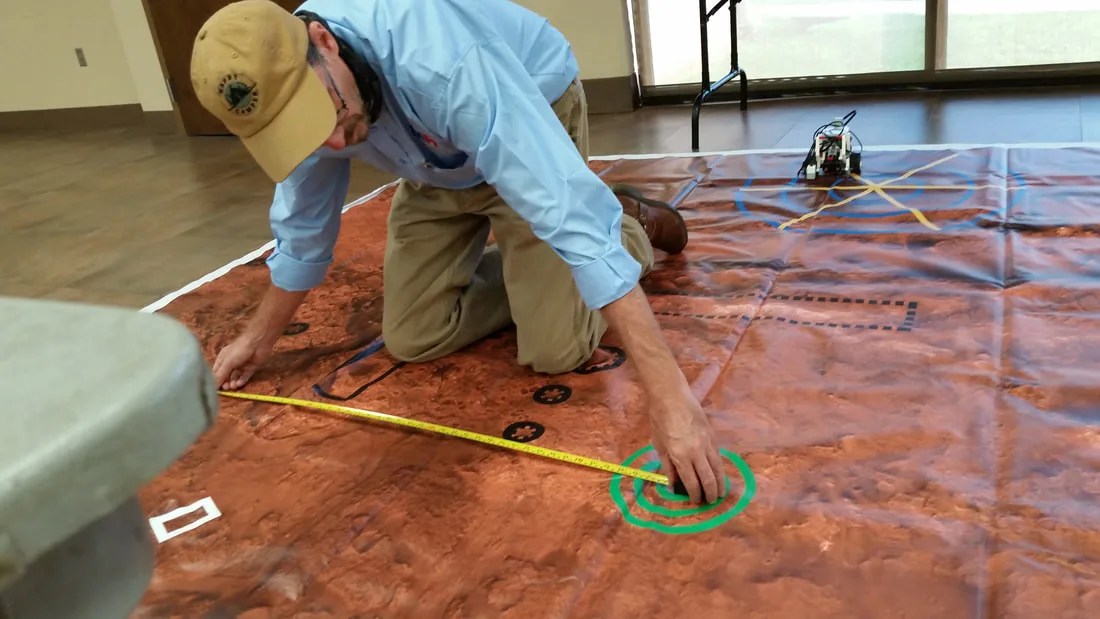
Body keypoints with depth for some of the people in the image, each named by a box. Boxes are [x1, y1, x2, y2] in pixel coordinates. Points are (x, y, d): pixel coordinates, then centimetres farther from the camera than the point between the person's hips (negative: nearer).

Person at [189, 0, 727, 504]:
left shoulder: (441, 63, -43)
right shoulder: (283, 83, -20)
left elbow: (570, 213, -49)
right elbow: (303, 225, -1)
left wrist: (670, 393, -52)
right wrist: (258, 338, 9)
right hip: (439, 165, 6)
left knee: (555, 351, -13)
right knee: (411, 340, 0)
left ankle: (630, 223, 15)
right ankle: (526, 266, 23)